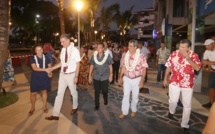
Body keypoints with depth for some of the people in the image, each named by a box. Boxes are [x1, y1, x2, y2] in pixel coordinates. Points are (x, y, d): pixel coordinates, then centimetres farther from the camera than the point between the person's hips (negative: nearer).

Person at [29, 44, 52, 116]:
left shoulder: (46, 58, -3)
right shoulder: (32, 58, -9)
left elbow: (50, 66, 5)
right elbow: (34, 68, -19)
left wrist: (49, 72, -15)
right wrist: (45, 69, -30)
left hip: (44, 78, 1)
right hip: (35, 78, -1)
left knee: (44, 91, 12)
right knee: (33, 93, 5)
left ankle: (44, 106, 30)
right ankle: (32, 108, 28)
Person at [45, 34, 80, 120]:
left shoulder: (74, 50, -13)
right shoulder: (63, 50, 2)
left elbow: (77, 64, -12)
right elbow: (62, 63, 10)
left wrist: (76, 76, -14)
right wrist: (52, 68, 2)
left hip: (71, 75, -5)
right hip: (62, 74, 5)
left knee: (73, 92, 15)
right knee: (59, 94, 7)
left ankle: (75, 107, 42)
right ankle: (55, 115, 15)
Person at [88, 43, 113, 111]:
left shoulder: (107, 56, -6)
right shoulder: (94, 56, 0)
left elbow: (110, 66, -1)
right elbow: (91, 66, 6)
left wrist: (111, 75, -3)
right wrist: (90, 75, 5)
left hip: (105, 77, -1)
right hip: (96, 77, 2)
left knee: (104, 91, 9)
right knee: (97, 92, 4)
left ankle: (105, 99, 41)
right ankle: (96, 105, 19)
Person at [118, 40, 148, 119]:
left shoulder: (141, 56, -13)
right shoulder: (126, 55, -1)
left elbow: (143, 69, -10)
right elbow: (123, 67, 6)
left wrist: (142, 80, -14)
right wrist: (120, 77, 5)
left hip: (136, 79, -2)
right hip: (126, 79, 3)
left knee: (135, 96, 13)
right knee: (125, 95, 5)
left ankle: (133, 110, 34)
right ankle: (124, 112, 17)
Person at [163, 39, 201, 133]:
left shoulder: (194, 55, -8)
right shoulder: (174, 54, -4)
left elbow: (197, 68, -22)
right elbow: (169, 67, 4)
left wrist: (188, 58, -27)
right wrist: (165, 79, 6)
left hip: (187, 84, 0)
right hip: (174, 82, 1)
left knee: (187, 105, 7)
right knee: (173, 101, 5)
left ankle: (184, 125, 24)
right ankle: (171, 112, 40)